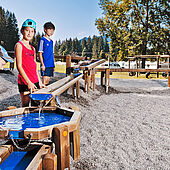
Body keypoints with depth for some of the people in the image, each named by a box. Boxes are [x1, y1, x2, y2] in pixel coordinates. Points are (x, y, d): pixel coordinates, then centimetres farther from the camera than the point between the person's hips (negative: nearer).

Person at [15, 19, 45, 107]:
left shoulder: (32, 48, 15)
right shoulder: (19, 45, -5)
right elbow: (19, 66, -12)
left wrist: (40, 82, 14)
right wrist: (28, 82, -18)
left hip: (35, 81, 7)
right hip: (24, 82, -7)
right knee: (26, 106, 0)